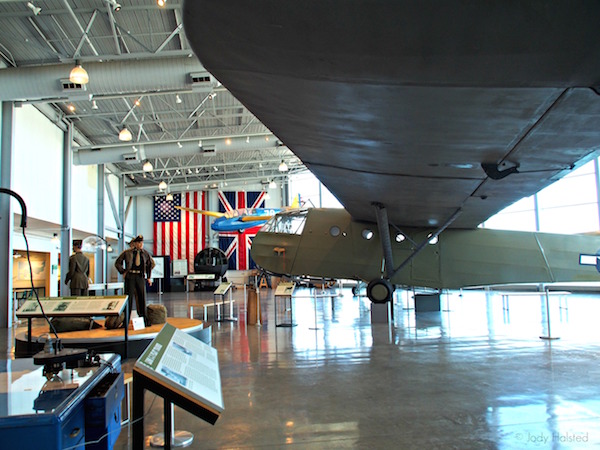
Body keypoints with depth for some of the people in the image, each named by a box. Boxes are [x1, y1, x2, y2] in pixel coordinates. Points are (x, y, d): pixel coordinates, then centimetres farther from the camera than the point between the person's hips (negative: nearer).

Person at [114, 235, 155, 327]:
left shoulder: (145, 253, 6)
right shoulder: (127, 253, -1)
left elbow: (151, 263, 21)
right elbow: (117, 263, 9)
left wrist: (148, 276, 15)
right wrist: (123, 272, 0)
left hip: (141, 277, 2)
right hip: (130, 277, -2)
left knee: (142, 298, 4)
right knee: (128, 298, 1)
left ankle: (143, 319, 12)